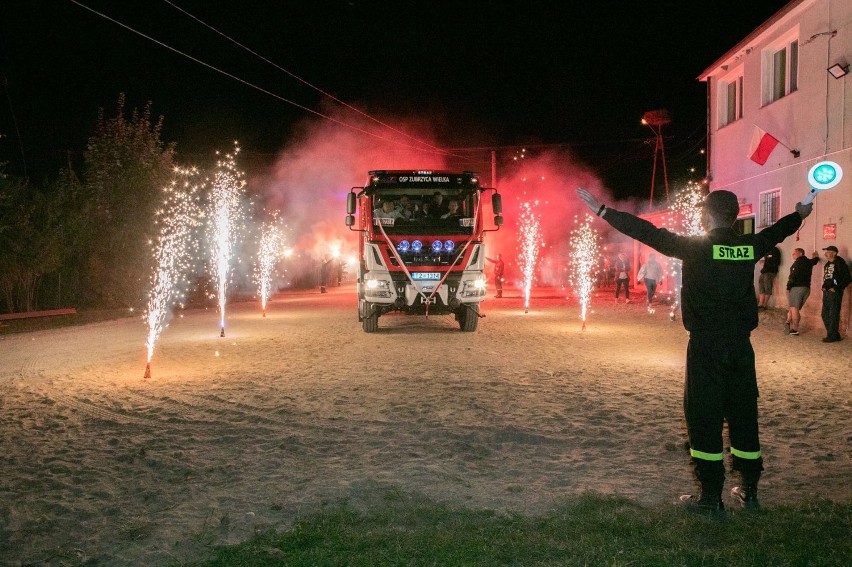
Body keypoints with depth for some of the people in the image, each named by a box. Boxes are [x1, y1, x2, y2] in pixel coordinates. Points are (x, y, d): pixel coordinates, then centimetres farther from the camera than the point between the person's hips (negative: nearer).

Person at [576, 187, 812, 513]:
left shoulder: (696, 247, -12)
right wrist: (800, 214, 46)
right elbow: (777, 231, 24)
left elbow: (647, 233, -14)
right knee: (743, 415, 14)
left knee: (704, 417, 2)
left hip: (705, 345, -5)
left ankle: (711, 498, 5)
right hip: (741, 345, 5)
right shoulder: (750, 247, 2)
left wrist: (601, 211, -10)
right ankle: (749, 491, 24)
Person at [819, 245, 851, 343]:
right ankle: (835, 335, 20)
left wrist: (837, 288, -15)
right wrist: (824, 287, 10)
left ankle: (832, 336, 0)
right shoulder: (827, 264, 17)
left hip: (835, 293, -9)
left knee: (833, 315, -6)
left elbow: (846, 279, -12)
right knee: (825, 314, 11)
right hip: (826, 292, 9)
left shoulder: (840, 263, -9)